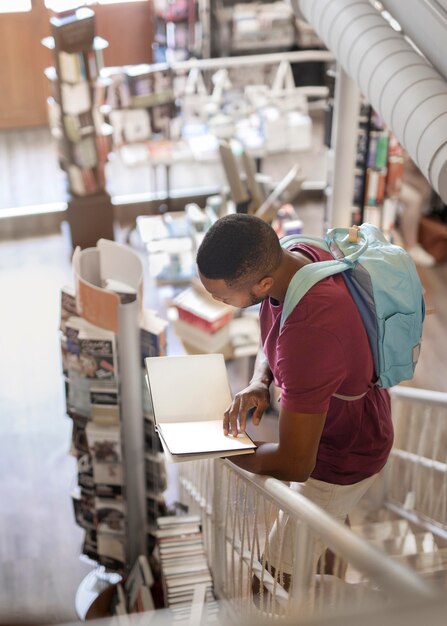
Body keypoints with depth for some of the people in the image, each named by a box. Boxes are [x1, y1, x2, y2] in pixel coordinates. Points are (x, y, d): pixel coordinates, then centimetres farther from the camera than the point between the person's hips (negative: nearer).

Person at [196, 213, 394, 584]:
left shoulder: (310, 334, -45)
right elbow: (271, 342, 4)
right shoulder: (293, 257, -17)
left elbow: (295, 465, -37)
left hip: (342, 460, -9)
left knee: (281, 575, 6)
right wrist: (259, 383, -16)